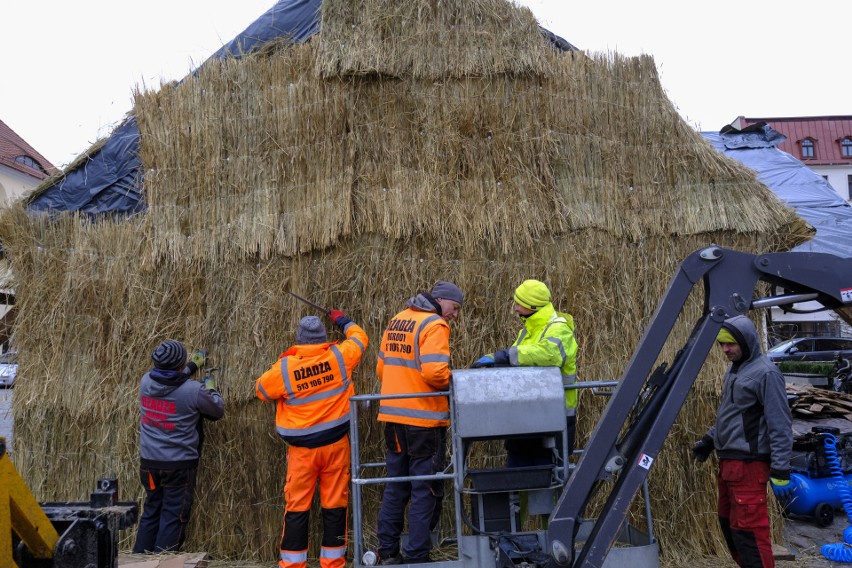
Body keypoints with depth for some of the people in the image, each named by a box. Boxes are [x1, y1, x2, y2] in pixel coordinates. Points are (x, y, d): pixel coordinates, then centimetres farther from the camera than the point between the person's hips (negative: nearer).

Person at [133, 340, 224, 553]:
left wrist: (191, 367, 28)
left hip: (148, 462, 6)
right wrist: (211, 389, 15)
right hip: (179, 465, -5)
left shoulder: (146, 382, -4)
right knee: (173, 516, 6)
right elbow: (217, 411, -1)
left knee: (151, 512, 19)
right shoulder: (194, 391, -18)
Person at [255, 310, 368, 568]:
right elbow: (359, 338, 13)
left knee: (297, 506, 8)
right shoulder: (339, 356, -6)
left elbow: (261, 390, 7)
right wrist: (343, 321, 31)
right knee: (335, 504, 9)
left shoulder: (285, 366, -10)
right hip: (336, 443, 1)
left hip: (302, 448, -1)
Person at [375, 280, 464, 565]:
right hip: (423, 419, -8)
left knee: (396, 487, 17)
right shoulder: (435, 325, -13)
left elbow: (382, 368, 14)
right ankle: (416, 557, 11)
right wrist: (453, 383, -7)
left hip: (393, 416, 8)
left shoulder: (397, 321, 12)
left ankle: (387, 552, 24)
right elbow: (434, 371, -25)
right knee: (425, 490, 5)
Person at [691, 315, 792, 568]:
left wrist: (780, 466, -19)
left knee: (747, 528, -5)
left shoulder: (765, 373, -14)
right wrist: (708, 440, 24)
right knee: (728, 522, 17)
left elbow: (780, 424, -17)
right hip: (728, 462, 10)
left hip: (748, 464, -9)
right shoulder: (734, 369, 14)